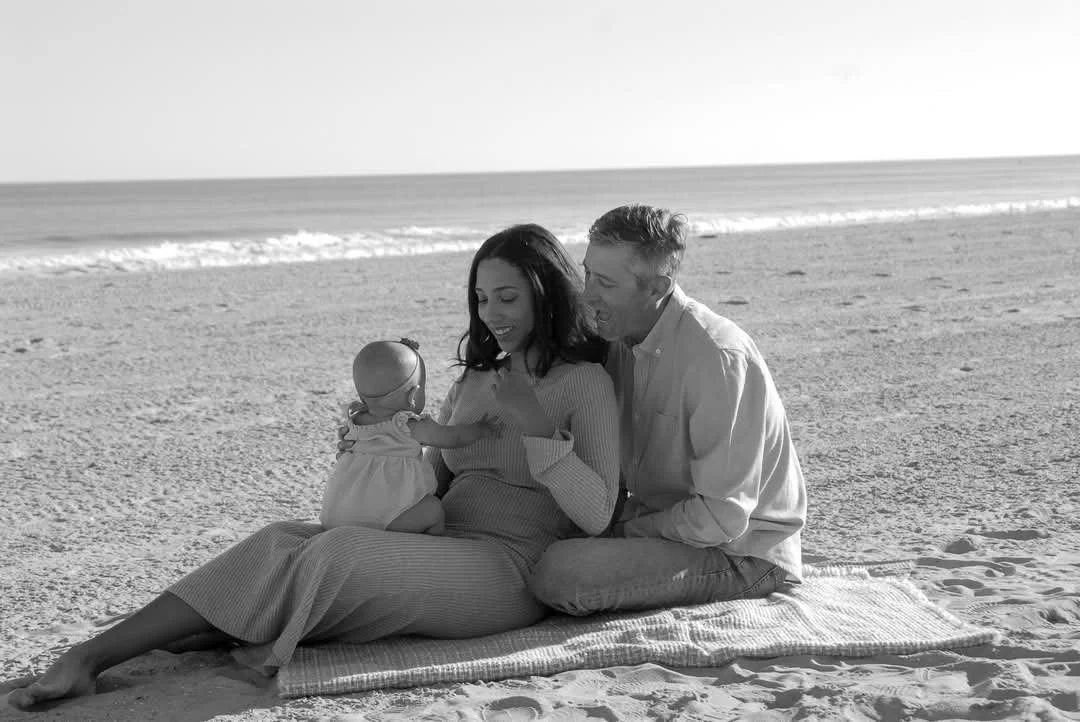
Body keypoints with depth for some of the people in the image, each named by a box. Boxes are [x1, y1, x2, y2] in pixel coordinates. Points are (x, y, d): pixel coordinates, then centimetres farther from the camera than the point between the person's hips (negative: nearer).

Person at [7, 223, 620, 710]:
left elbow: (597, 515, -10)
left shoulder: (585, 381, 0)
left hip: (512, 568, -7)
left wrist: (534, 422, -17)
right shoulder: (476, 376, 22)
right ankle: (88, 657, -28)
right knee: (286, 542, -19)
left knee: (340, 555, -29)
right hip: (443, 550, 7)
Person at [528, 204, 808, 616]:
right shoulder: (623, 342, 4)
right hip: (663, 525, 8)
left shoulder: (717, 357, -24)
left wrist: (626, 531, -15)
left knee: (558, 574, -26)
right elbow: (615, 474, 13)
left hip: (742, 555, -8)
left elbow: (723, 516, -24)